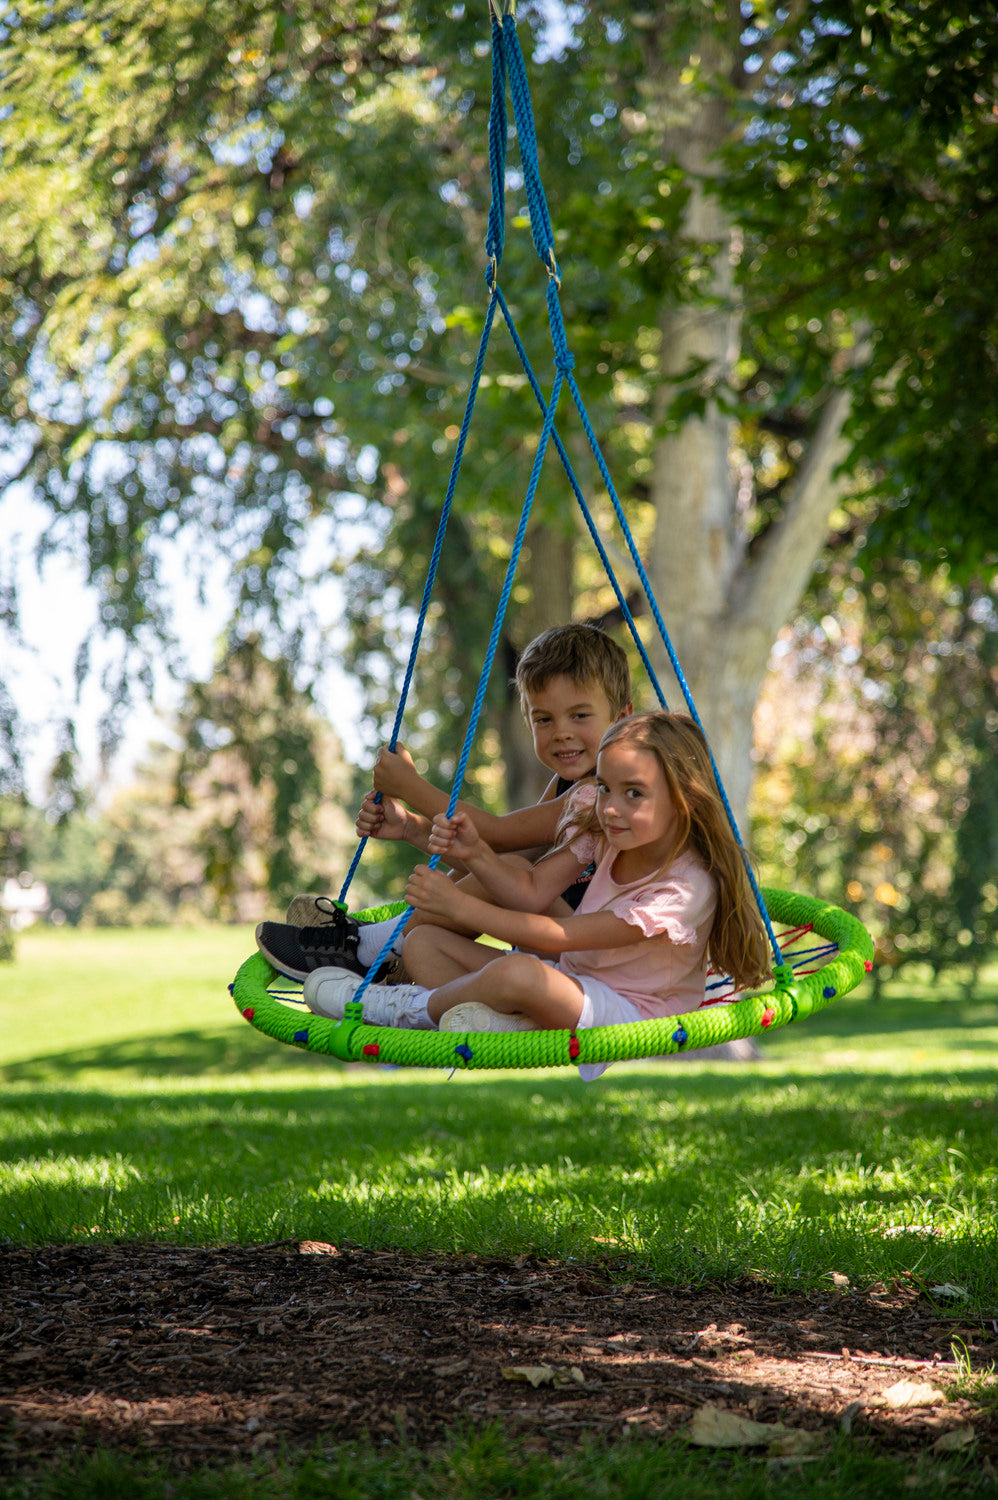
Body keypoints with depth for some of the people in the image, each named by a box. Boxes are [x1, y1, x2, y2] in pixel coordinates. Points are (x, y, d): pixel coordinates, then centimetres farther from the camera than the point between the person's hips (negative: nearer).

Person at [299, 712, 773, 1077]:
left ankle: (409, 1007, -10)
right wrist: (476, 853, -18)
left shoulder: (685, 889, -25)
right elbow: (532, 892, 2)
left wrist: (459, 904, -23)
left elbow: (557, 937, -25)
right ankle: (503, 1024, -25)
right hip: (571, 980, 9)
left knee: (516, 973, -39)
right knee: (423, 942, 1)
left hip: (628, 1016, -9)